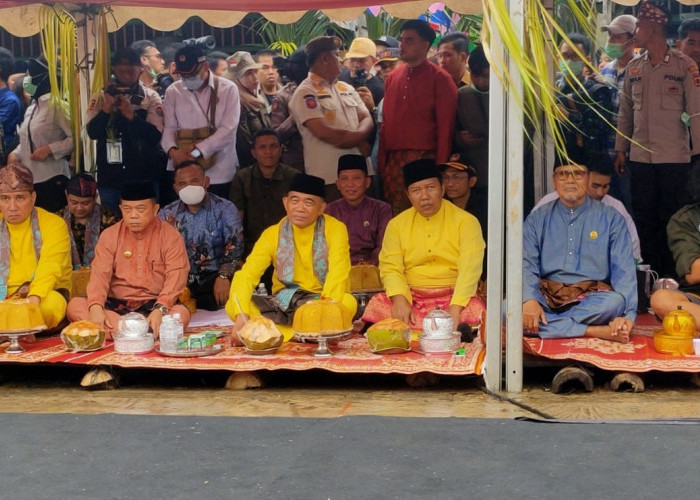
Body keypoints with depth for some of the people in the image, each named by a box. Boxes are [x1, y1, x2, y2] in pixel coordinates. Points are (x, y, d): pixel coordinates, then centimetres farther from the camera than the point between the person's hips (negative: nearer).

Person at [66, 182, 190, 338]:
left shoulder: (171, 236, -2)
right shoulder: (109, 235, 5)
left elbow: (176, 277, -12)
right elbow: (100, 274, -6)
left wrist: (160, 310, -30)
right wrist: (96, 307, -27)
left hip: (153, 305, -2)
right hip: (116, 306, 3)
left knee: (181, 313, -33)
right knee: (74, 305, -23)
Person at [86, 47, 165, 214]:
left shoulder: (150, 97, -2)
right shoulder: (101, 97, 3)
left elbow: (155, 136, -11)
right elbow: (93, 132, -7)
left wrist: (131, 115, -22)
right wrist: (107, 107, -19)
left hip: (144, 176, -1)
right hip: (110, 177, 2)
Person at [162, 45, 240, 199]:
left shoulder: (228, 89, 0)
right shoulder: (173, 91, 10)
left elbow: (228, 129, -9)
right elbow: (170, 127, 6)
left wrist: (196, 150, -17)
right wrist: (172, 150, -16)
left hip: (219, 173, -2)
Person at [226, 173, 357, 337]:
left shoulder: (335, 229, -7)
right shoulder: (272, 234, -1)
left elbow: (338, 274, -21)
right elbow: (247, 274, -12)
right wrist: (241, 315, -31)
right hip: (283, 302, 2)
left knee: (348, 302, -35)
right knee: (232, 306, -23)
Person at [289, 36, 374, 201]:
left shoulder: (347, 89, 18)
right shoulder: (305, 93, -6)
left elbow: (367, 120, 13)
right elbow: (324, 133, -16)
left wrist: (358, 140, -10)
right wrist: (359, 137, -5)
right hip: (328, 177, -7)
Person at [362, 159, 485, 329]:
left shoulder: (466, 221, 2)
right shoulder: (397, 224, 12)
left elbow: (470, 269, -10)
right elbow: (390, 268, 1)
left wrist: (455, 309, -25)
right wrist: (399, 301, -20)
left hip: (453, 297, -1)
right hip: (410, 298, 2)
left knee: (474, 310, -34)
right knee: (378, 306, -29)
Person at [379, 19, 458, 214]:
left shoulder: (440, 79, -1)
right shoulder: (392, 77, 15)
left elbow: (445, 127, -6)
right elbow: (385, 123, 14)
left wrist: (440, 168, -11)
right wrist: (381, 162, 7)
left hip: (424, 160, -5)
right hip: (393, 162, 5)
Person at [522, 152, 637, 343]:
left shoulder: (611, 218, 8)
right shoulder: (538, 218, 12)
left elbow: (624, 270, 0)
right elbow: (526, 264, 2)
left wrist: (628, 315, -17)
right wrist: (529, 300, -20)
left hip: (592, 300, -1)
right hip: (546, 297, 1)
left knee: (615, 302, -35)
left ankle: (545, 326, -24)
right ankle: (597, 331, -29)